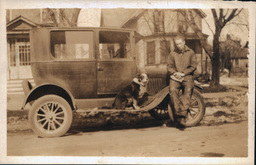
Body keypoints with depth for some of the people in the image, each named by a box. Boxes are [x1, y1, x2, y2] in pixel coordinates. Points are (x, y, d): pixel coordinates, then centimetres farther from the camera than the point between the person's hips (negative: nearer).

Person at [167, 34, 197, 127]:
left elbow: (193, 66, 3)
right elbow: (169, 66, 14)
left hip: (187, 76, -2)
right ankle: (178, 112, -32)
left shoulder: (190, 52, 10)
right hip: (175, 76, 2)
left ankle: (183, 116, -37)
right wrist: (175, 73, -7)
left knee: (188, 90, -32)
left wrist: (183, 73, -9)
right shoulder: (173, 53, 16)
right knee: (172, 90, -31)